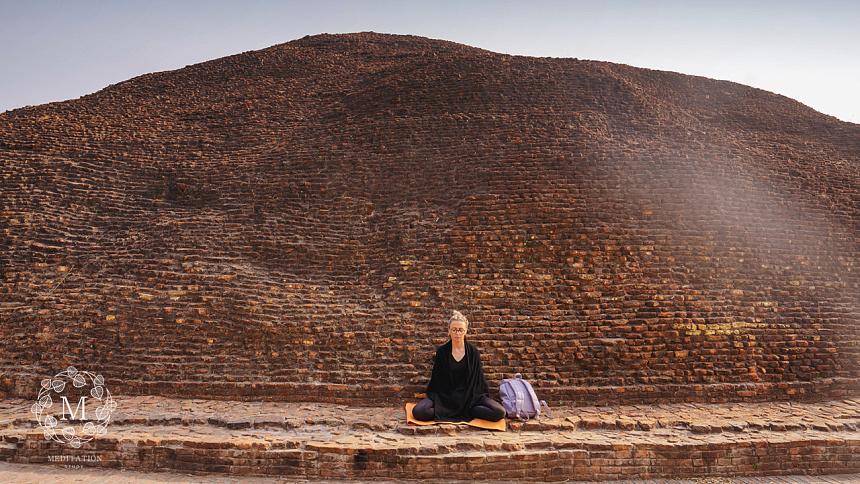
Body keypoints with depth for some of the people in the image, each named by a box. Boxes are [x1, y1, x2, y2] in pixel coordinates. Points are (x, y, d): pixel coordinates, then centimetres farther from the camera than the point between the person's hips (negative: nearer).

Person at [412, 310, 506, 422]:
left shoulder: (473, 351, 3)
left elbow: (479, 376, 9)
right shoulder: (442, 351, 2)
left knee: (499, 412, -25)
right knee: (418, 411, -28)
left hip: (470, 396, 0)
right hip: (444, 396, 0)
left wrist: (486, 395, 3)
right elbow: (436, 378, 8)